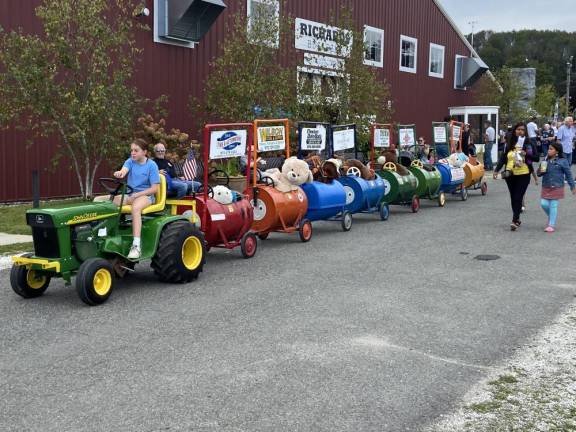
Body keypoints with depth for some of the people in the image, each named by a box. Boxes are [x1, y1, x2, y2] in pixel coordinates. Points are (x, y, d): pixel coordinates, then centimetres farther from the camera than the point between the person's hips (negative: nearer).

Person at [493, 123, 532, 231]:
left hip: (523, 174, -3)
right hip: (510, 174, 3)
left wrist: (526, 154, -18)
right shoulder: (509, 143, 7)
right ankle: (517, 219, 21)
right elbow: (503, 157, 8)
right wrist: (497, 170, 0)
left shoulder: (528, 143, 0)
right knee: (513, 198, 9)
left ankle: (515, 221, -11)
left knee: (518, 198, -10)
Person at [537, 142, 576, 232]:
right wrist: (540, 171, -12)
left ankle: (551, 225, 6)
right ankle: (551, 216, 29)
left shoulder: (562, 161, -6)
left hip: (557, 187, -4)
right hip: (546, 187, 4)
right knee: (544, 204, 0)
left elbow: (568, 174, -1)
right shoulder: (545, 160, 6)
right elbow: (539, 174, 12)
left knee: (553, 205, -2)